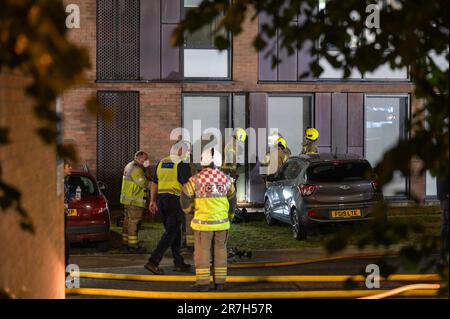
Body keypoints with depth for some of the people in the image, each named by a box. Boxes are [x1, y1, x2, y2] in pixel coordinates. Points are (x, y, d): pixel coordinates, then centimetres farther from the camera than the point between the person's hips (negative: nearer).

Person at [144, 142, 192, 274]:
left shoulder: (162, 163, 13)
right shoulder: (182, 164, -8)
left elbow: (154, 183, 15)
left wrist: (153, 201, 20)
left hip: (162, 199, 8)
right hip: (175, 200, -8)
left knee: (174, 231, 15)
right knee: (171, 232, -5)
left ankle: (178, 262, 19)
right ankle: (153, 261, -13)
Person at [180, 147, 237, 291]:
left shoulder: (196, 179, -10)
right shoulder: (226, 179, 0)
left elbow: (185, 197, -7)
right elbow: (232, 200, 10)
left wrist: (189, 210, 13)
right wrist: (230, 216, 26)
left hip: (203, 221, -3)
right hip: (221, 222, 3)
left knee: (202, 251, 4)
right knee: (220, 251, 11)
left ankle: (203, 283, 2)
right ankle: (219, 282, 12)